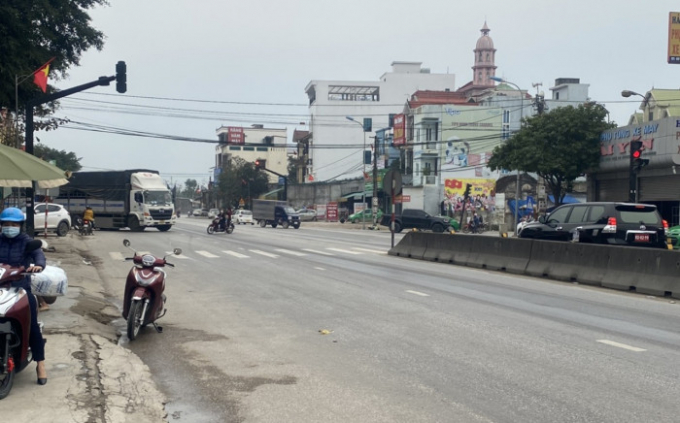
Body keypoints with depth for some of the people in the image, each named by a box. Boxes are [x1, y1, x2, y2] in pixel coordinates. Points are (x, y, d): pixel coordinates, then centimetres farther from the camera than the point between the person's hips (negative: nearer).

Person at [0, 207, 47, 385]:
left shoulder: (27, 241, 2)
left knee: (32, 324, -8)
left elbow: (38, 253, -15)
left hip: (22, 287, -3)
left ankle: (40, 364, -1)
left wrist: (38, 265, -37)